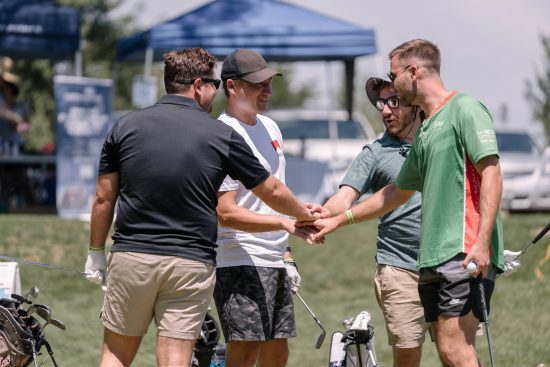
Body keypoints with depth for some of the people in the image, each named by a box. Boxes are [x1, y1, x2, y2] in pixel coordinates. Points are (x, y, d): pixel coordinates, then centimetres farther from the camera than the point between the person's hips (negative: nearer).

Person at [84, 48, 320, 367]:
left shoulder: (125, 127, 3)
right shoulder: (222, 136, -1)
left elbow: (104, 199, 6)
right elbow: (272, 192, 10)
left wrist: (96, 252, 18)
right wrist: (306, 215, 29)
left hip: (131, 257, 2)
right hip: (191, 264, -2)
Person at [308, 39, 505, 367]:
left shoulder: (465, 109, -5)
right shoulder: (424, 130, 23)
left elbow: (491, 175, -14)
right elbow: (398, 192, 35)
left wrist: (482, 242, -23)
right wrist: (338, 220, 38)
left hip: (465, 255, -9)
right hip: (432, 256, 9)